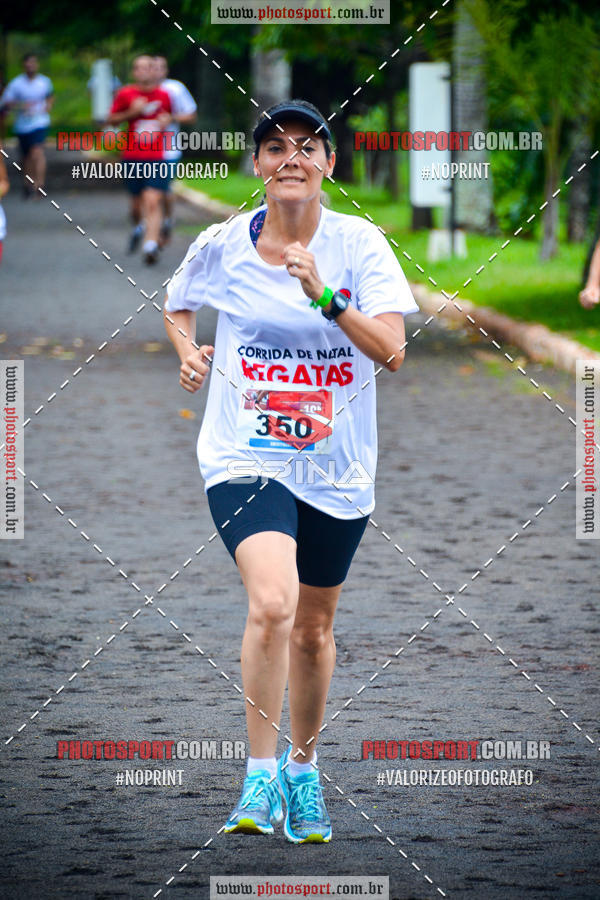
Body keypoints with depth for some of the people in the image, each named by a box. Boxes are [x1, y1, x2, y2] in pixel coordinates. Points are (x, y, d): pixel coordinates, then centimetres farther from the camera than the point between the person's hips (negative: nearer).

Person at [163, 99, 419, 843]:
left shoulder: (358, 244, -5)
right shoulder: (221, 246, -2)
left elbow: (392, 351, -14)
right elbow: (178, 304, 19)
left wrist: (323, 296, -26)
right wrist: (187, 349, 0)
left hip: (336, 468, 2)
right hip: (246, 457, -2)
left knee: (314, 629, 14)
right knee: (272, 601, -26)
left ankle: (303, 772, 37)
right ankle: (261, 774, -17)